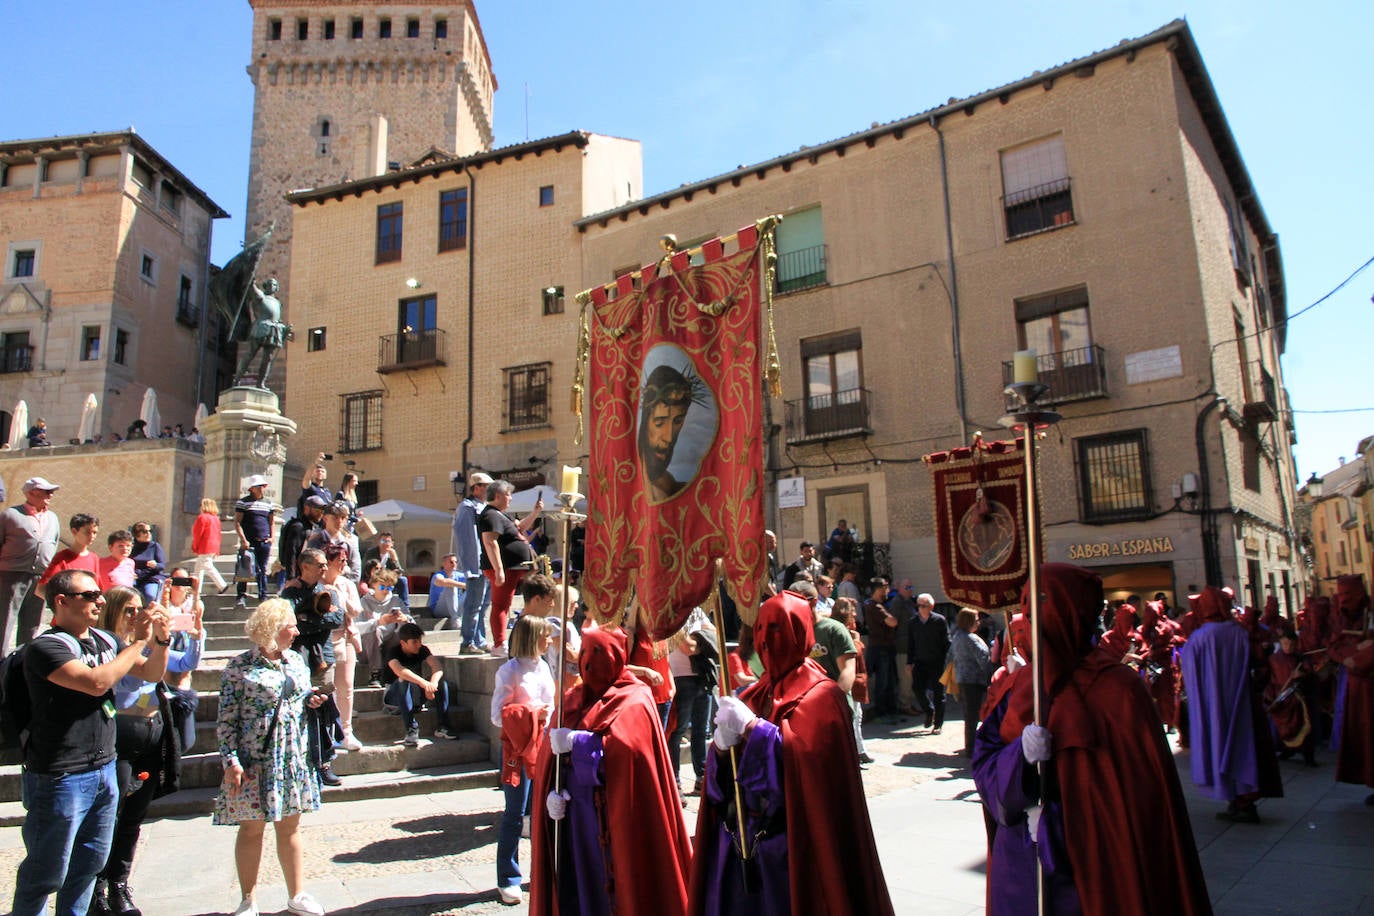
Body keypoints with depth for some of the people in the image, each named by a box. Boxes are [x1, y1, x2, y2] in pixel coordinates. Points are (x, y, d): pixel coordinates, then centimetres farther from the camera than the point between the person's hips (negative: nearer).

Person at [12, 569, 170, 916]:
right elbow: (96, 682, -29)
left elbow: (151, 673, 14)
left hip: (104, 769, 7)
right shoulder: (46, 647, -15)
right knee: (47, 872, 7)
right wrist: (138, 642, -21)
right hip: (61, 778, -7)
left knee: (90, 863, 18)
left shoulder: (106, 640, 7)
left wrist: (161, 641, -5)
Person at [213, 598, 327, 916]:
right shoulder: (241, 667, -9)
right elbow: (227, 718, -9)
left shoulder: (296, 660, 8)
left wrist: (311, 701, -2)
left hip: (293, 758, 5)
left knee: (290, 827, 12)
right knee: (252, 829, 7)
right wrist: (231, 760, -15)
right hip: (254, 761, -4)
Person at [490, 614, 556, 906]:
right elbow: (498, 715, -13)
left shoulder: (543, 667, 8)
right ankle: (508, 880, 13)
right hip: (517, 748, -6)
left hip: (543, 745, 6)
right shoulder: (509, 671, -11)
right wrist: (531, 714, -22)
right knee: (514, 815, 1)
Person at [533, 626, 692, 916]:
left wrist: (579, 743, -21)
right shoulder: (573, 699, 14)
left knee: (612, 889, 1)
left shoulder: (634, 701, -4)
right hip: (574, 823, 5)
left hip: (616, 822, -5)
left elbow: (627, 750, -22)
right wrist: (553, 792, -11)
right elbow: (549, 752, 5)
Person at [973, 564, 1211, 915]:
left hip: (1090, 865, -4)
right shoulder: (1014, 687, 4)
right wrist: (1020, 755, -19)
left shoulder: (1116, 689, -9)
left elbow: (1147, 790, -11)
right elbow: (984, 764, 0)